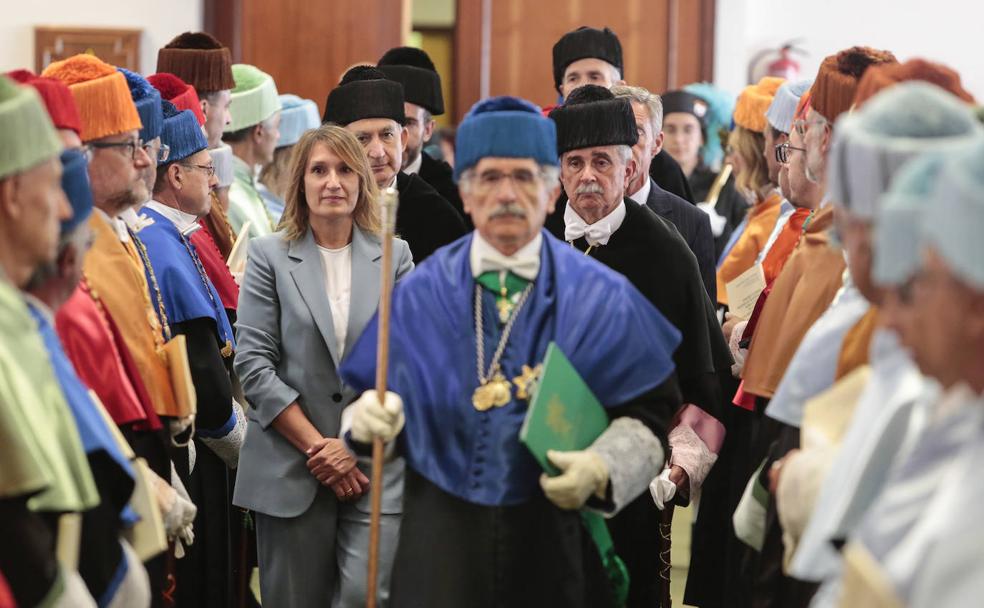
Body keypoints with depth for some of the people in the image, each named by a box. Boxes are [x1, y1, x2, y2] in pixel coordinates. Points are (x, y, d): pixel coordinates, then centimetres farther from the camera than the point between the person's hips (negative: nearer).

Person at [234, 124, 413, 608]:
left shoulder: (394, 255, 9)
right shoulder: (269, 255, 4)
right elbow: (253, 363, -2)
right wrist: (317, 446, -8)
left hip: (376, 466, 0)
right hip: (290, 470, 0)